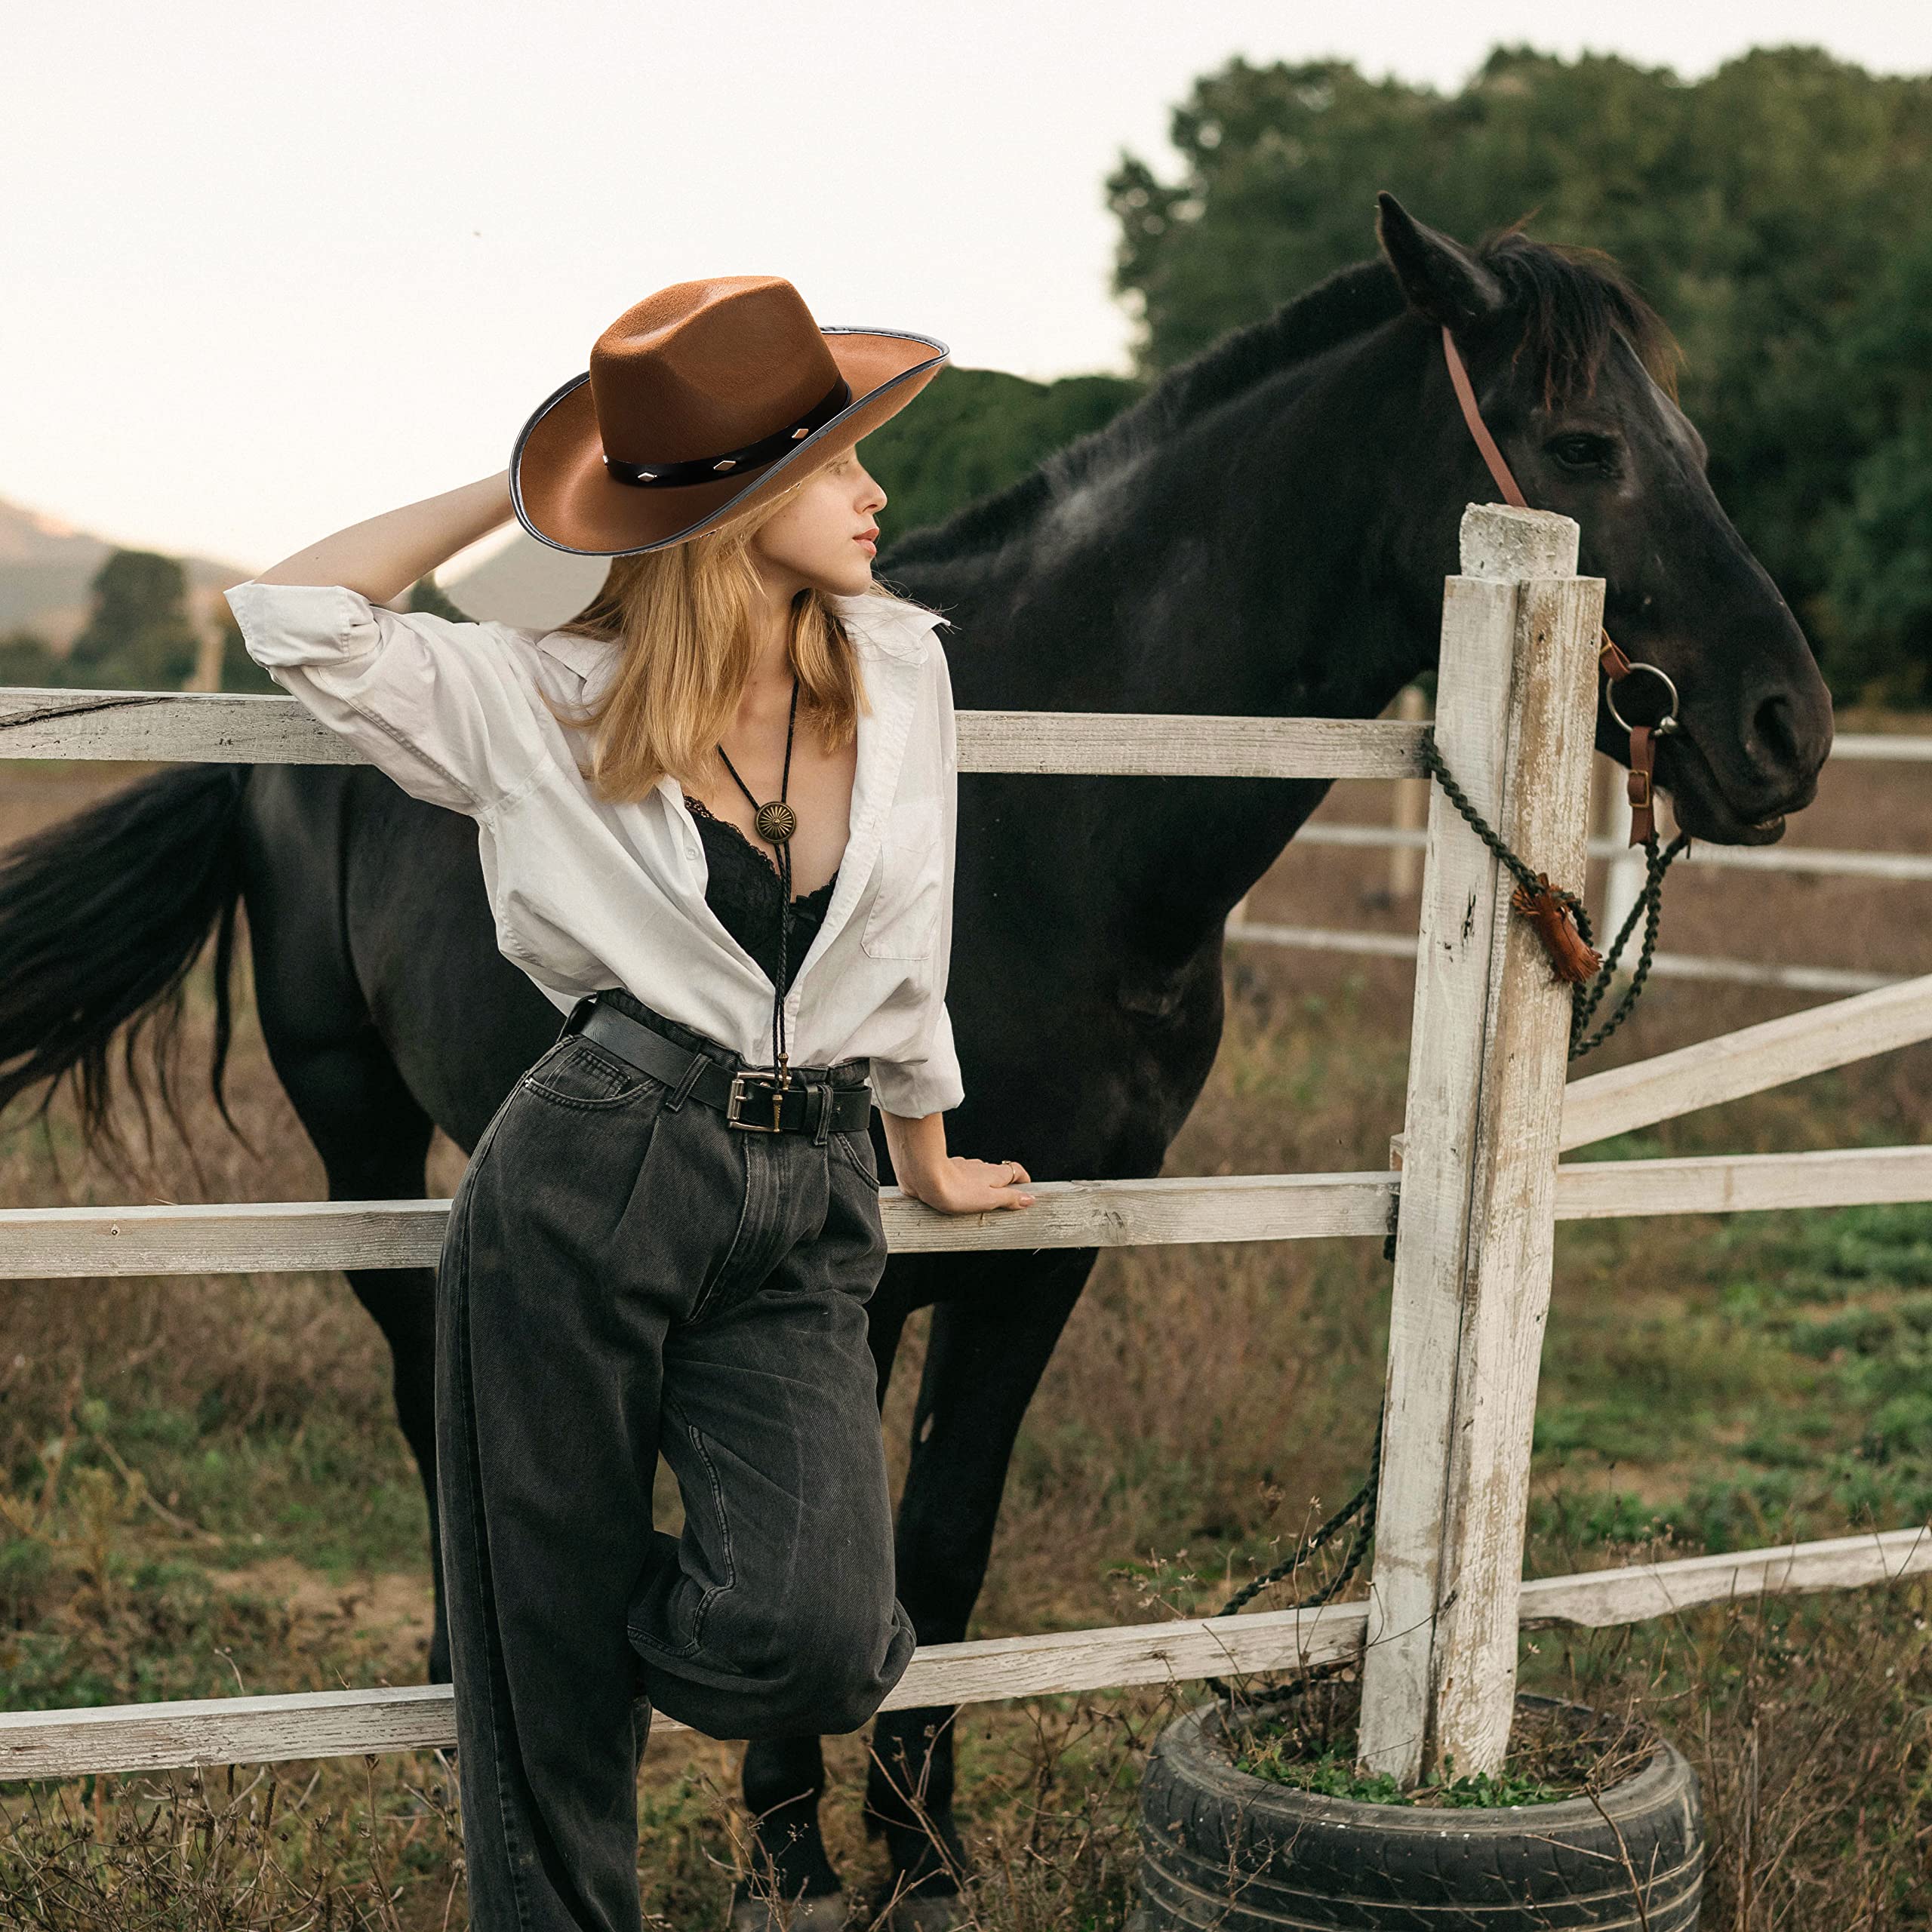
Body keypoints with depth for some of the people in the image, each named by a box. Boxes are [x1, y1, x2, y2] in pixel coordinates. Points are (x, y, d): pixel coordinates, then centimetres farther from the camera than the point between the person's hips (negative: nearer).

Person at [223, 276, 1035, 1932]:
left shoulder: (899, 667, 9)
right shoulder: (548, 704, 1)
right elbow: (297, 616, -5)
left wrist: (925, 1162, 31)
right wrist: (514, 490, 1)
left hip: (805, 1219, 2)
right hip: (591, 1179, -2)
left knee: (817, 1641, -16)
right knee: (546, 1663, 5)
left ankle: (677, 1608, 19)